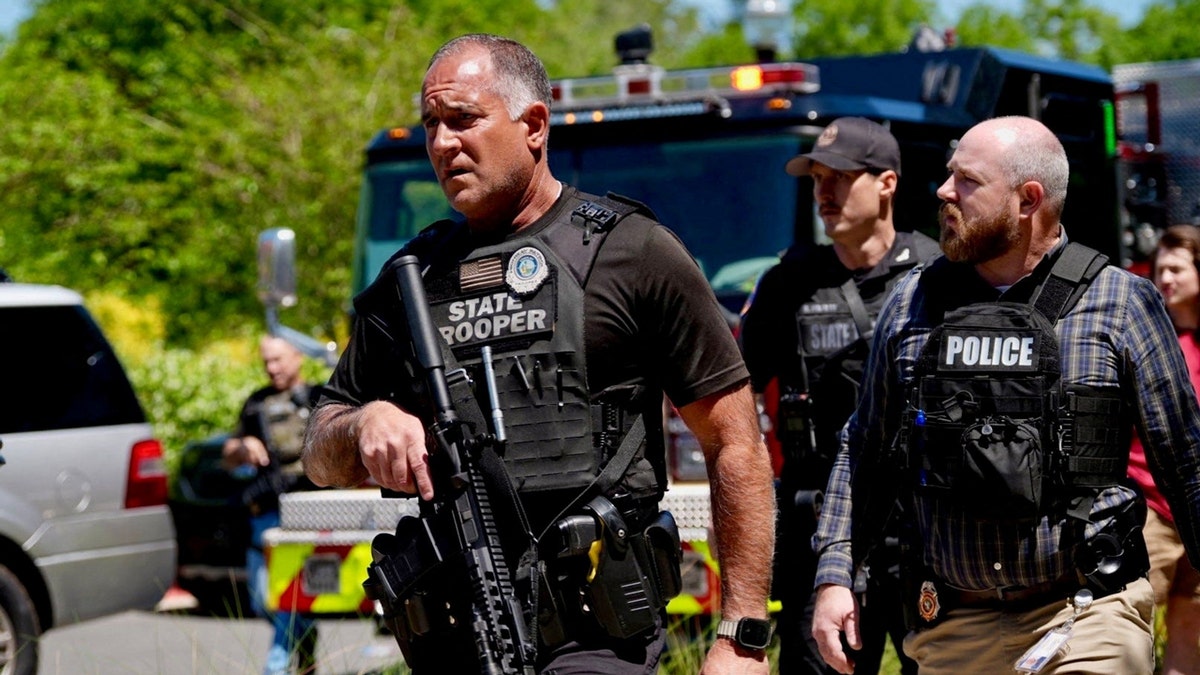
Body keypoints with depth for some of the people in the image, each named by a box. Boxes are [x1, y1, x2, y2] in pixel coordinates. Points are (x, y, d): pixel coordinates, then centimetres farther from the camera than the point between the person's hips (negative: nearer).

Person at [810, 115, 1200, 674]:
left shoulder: (1122, 302, -1)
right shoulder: (911, 304, 8)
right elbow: (863, 455, 14)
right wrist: (833, 576, 6)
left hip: (1086, 617, -3)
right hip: (951, 628, 3)